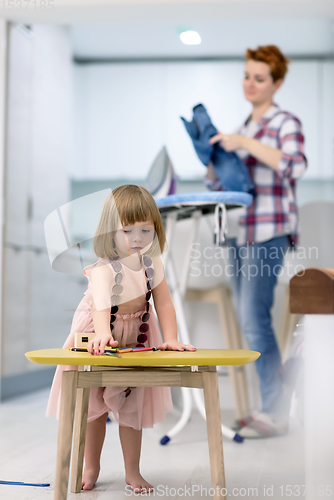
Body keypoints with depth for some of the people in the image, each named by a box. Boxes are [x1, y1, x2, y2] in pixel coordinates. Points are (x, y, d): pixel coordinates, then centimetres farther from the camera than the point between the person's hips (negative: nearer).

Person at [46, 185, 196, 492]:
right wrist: (103, 334, -69)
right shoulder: (105, 269, -32)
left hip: (135, 337, 4)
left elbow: (164, 303, -12)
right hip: (100, 336, -3)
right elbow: (101, 304, -50)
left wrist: (170, 339, -24)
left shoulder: (152, 262, -15)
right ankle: (91, 467, 27)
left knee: (132, 406, 7)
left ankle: (133, 472, 19)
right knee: (94, 405, 8)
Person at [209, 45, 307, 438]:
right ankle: (270, 401, 18)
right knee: (246, 320, 8)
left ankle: (275, 413, -6)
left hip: (270, 232, -8)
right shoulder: (245, 126, 19)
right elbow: (222, 178, 23)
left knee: (254, 318, -14)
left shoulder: (286, 123, -2)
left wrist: (244, 142, -22)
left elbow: (295, 165, -22)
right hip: (240, 231, 8)